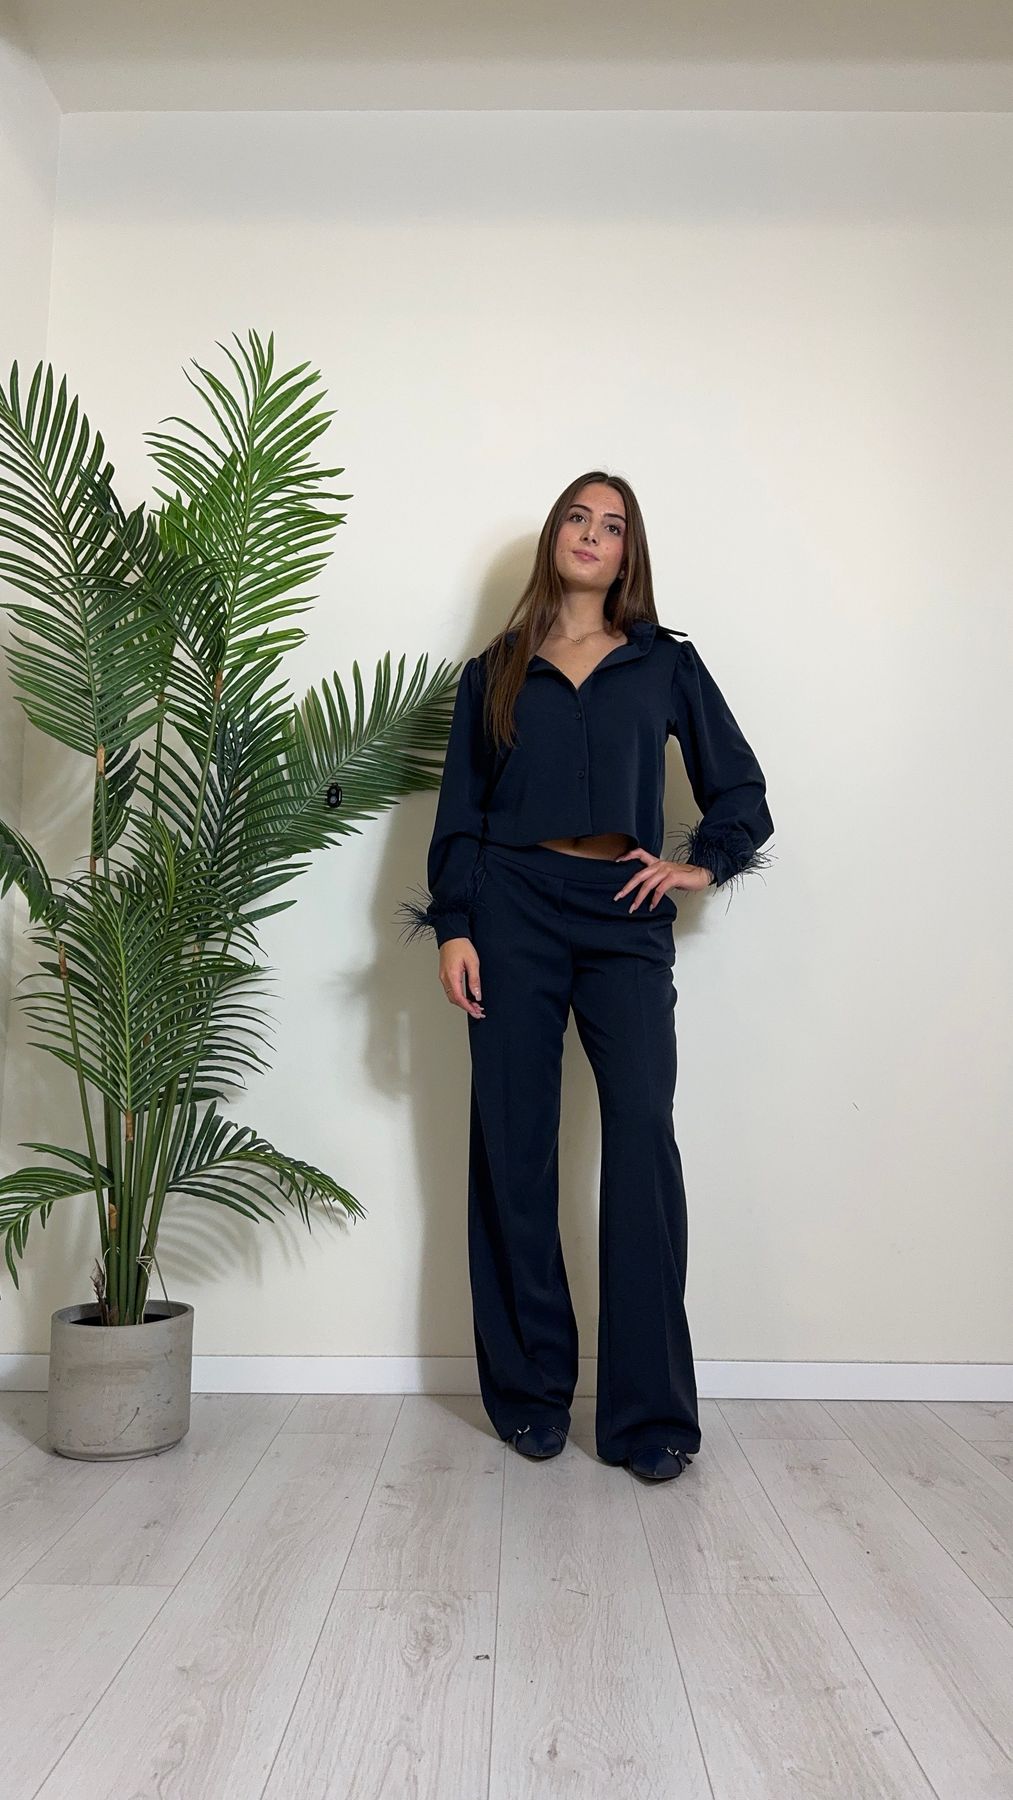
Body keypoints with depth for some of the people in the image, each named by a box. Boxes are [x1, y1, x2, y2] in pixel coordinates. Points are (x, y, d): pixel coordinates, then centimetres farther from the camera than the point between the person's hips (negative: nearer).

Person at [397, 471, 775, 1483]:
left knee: (643, 1137, -11)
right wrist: (453, 927, 0)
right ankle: (531, 1392, 15)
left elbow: (740, 787, 18)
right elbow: (459, 811, 10)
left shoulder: (666, 663, 15)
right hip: (513, 912, 1)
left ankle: (649, 1410, 0)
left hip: (625, 916, 0)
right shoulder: (494, 671, 15)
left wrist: (702, 865, 2)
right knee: (513, 1147, 1)